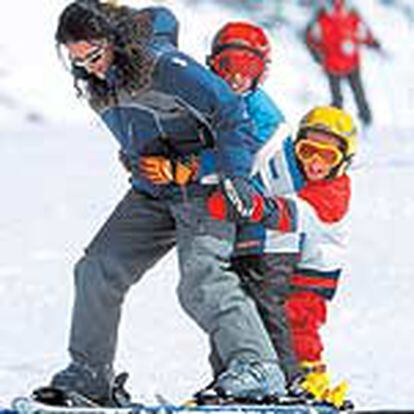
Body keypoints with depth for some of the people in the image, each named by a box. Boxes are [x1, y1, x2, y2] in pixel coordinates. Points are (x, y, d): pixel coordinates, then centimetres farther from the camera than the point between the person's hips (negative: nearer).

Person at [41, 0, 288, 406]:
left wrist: (235, 174, -26)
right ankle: (88, 374, 13)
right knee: (97, 270, 3)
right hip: (151, 192, 8)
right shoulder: (98, 83, 2)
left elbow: (229, 112, -20)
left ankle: (257, 367, -28)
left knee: (201, 281, -25)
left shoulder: (167, 67, -22)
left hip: (201, 187, -8)